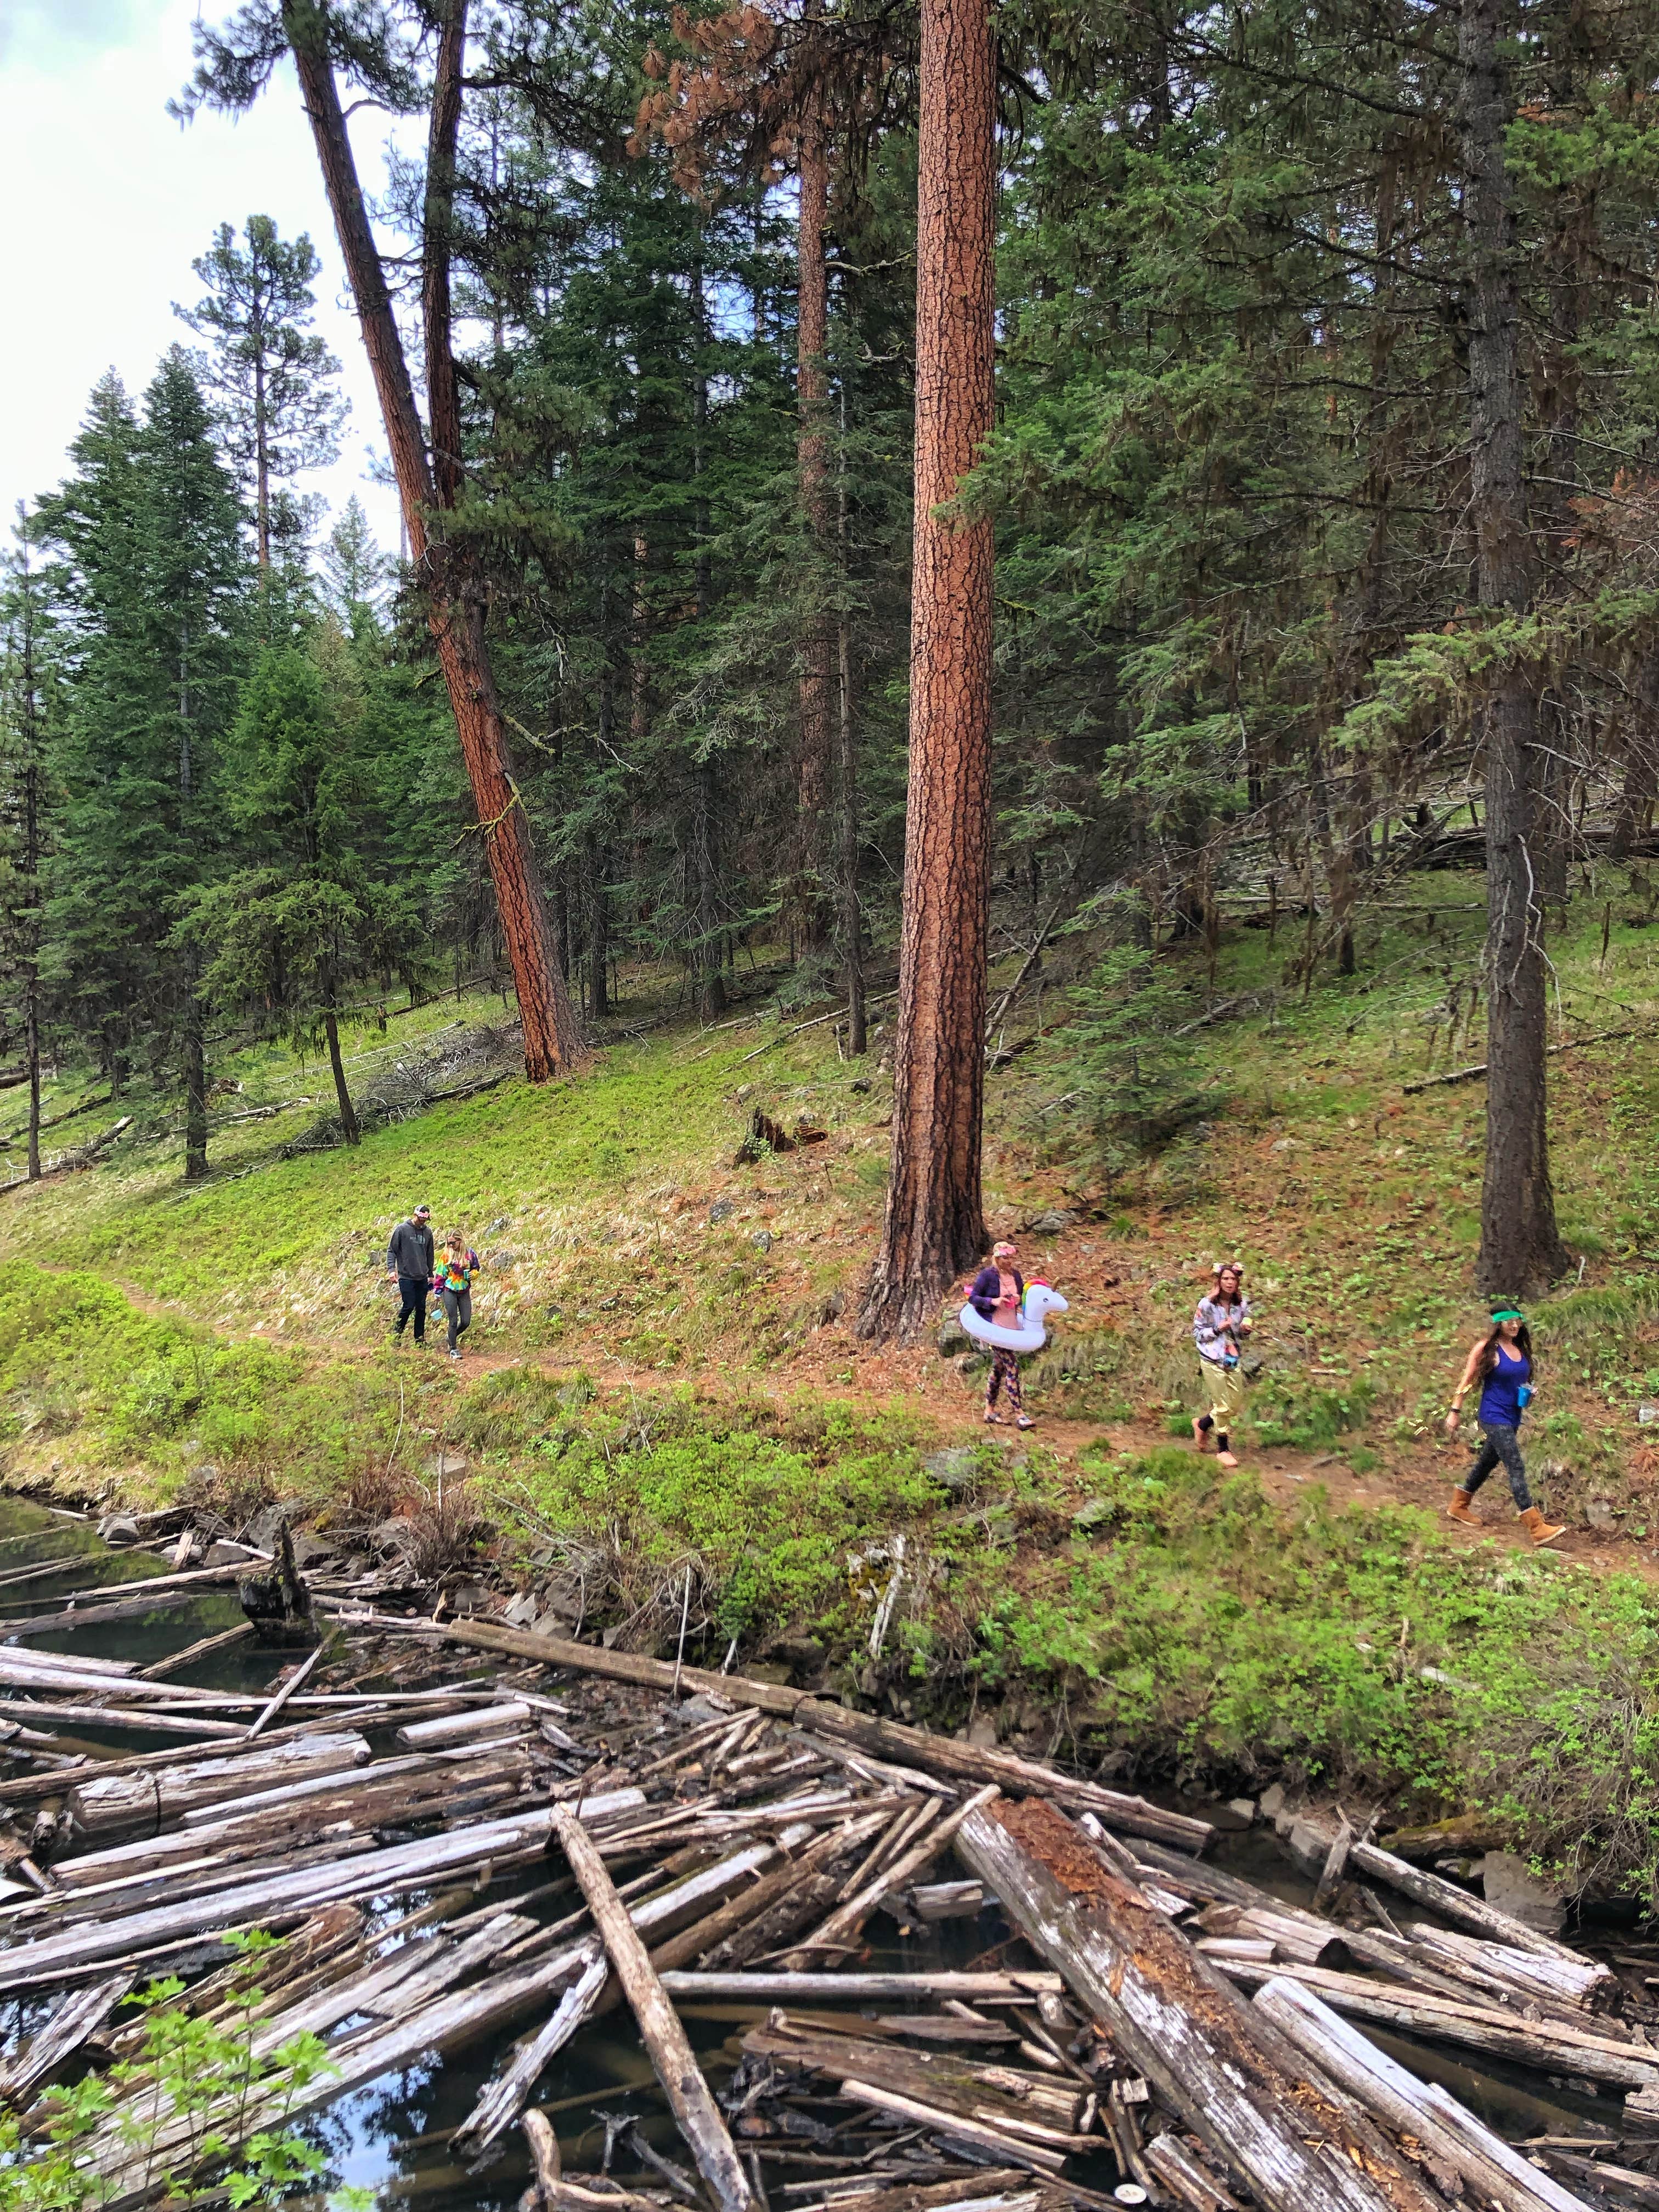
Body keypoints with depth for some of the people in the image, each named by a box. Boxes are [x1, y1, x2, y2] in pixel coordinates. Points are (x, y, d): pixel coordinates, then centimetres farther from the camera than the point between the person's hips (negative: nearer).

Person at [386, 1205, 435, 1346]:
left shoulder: (427, 1232, 9)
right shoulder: (402, 1229, -5)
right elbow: (391, 1250, -3)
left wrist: (430, 1275, 20)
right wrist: (391, 1269, -15)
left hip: (422, 1278, 5)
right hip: (406, 1277, -5)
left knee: (421, 1309, 6)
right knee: (408, 1307, -8)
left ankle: (420, 1339, 14)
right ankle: (396, 1335, 9)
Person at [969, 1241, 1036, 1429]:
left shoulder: (1015, 1274, 6)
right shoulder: (987, 1275, -12)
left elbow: (1022, 1295, 19)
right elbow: (972, 1298, -11)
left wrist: (1020, 1299, -5)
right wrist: (993, 1301, -24)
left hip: (1011, 1325, 7)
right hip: (994, 1326, -7)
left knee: (998, 1368, 14)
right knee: (1012, 1367, -13)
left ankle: (990, 1410, 24)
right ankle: (1019, 1413, -12)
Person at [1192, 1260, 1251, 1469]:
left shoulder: (1242, 1304, 3)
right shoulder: (1207, 1305, -11)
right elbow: (1197, 1333, -5)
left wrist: (1246, 1330, -7)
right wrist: (1217, 1329, -19)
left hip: (1234, 1361, 5)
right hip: (1213, 1361, -5)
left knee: (1236, 1406, 8)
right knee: (1223, 1406, 0)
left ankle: (1202, 1424, 33)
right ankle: (1223, 1449, 16)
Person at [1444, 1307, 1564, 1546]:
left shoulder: (1521, 1349, 9)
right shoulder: (1486, 1349, -11)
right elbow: (1467, 1381, -8)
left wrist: (1529, 1391, 2)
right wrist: (1455, 1412, -9)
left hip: (1512, 1418, 8)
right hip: (1494, 1417, -8)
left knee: (1487, 1462, 19)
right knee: (1516, 1468, -12)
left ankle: (1458, 1506, 36)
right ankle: (1537, 1528, -14)